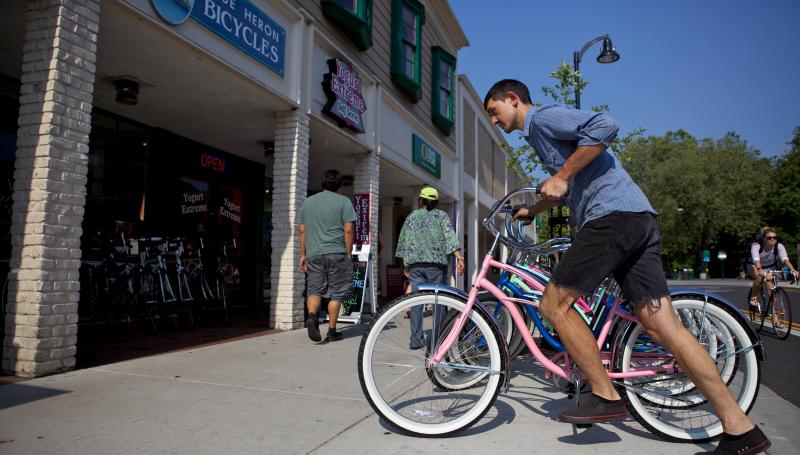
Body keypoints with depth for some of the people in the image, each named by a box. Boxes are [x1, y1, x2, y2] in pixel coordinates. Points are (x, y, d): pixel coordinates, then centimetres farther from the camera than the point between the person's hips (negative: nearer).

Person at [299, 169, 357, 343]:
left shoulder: (308, 201, 14)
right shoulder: (343, 201, 1)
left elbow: (302, 231, 13)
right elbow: (348, 230, -5)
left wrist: (303, 254, 18)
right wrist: (349, 254, 1)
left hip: (313, 254, 3)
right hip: (336, 253, -3)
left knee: (314, 289, 8)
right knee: (336, 293, 5)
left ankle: (312, 316, -18)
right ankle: (332, 331, 8)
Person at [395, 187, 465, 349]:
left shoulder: (411, 217, 15)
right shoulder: (441, 216, 6)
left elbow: (402, 242, 17)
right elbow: (450, 237, -8)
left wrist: (405, 266, 25)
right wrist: (459, 258, -12)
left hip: (414, 264, 3)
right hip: (436, 263, -2)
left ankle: (416, 341, 2)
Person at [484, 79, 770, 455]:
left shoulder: (541, 117, -1)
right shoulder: (543, 130, 29)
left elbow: (604, 126, -19)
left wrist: (560, 178, -14)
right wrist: (532, 210, 49)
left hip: (612, 216, -10)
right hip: (641, 221, 10)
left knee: (554, 304, -3)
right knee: (663, 326, 3)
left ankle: (605, 397, 4)